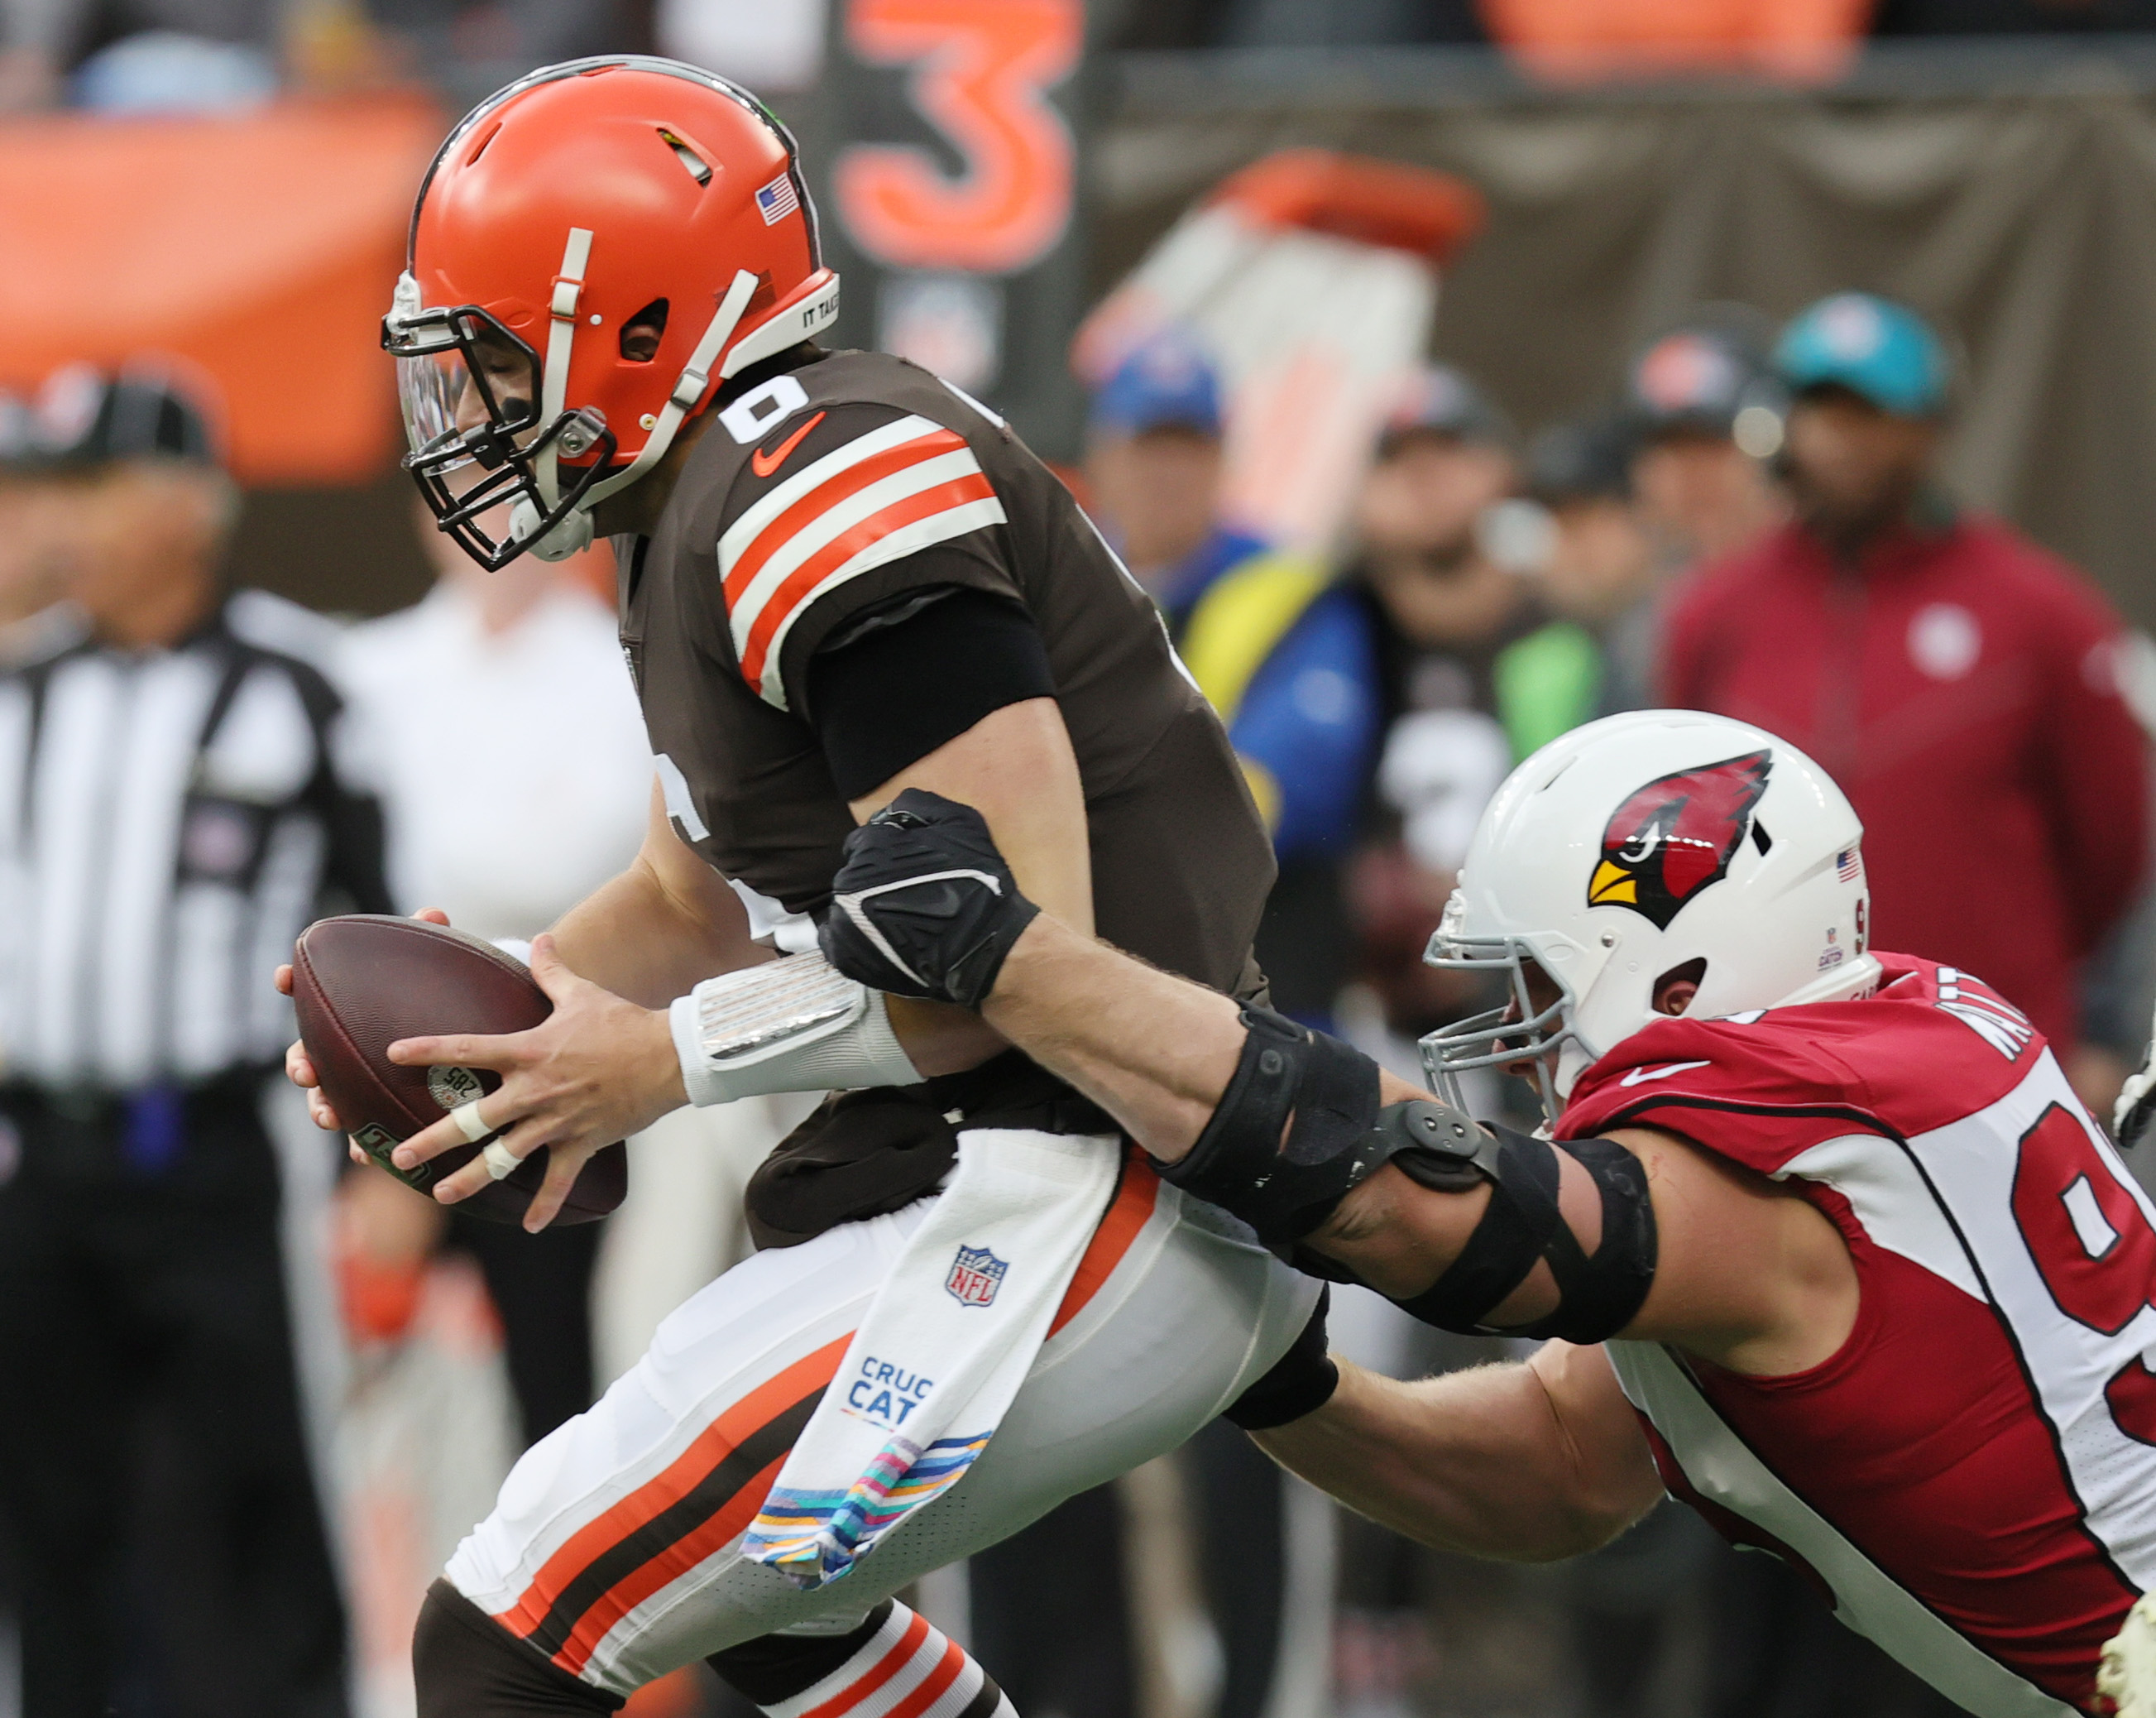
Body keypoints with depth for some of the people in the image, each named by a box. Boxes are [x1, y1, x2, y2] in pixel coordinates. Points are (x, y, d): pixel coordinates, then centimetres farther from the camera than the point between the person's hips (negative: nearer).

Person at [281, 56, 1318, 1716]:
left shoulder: (825, 493, -18)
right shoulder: (708, 521, 16)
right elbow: (698, 900, 26)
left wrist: (667, 1060, -16)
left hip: (1083, 1225, -11)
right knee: (752, 1580, 34)